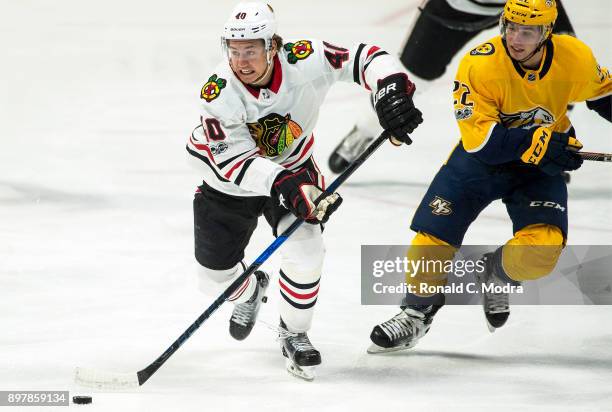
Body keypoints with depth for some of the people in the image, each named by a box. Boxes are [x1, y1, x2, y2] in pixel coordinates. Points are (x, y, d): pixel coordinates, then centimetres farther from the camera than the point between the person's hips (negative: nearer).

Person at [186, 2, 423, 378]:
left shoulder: (304, 62, -28)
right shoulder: (219, 93, -31)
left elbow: (365, 57, -22)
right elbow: (232, 160, -34)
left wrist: (392, 90, -42)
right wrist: (284, 184, -47)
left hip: (293, 169, 0)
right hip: (229, 183, 0)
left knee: (305, 250, -22)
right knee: (215, 274, 7)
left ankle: (295, 333, 4)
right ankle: (251, 290, 46)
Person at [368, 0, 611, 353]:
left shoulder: (576, 59, -18)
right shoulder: (480, 65, -27)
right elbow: (481, 141, -29)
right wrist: (538, 141, -36)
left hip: (541, 166, 1)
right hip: (482, 157, -1)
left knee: (541, 250, -21)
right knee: (433, 238, -7)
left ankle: (496, 275, 14)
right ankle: (418, 311, 23)